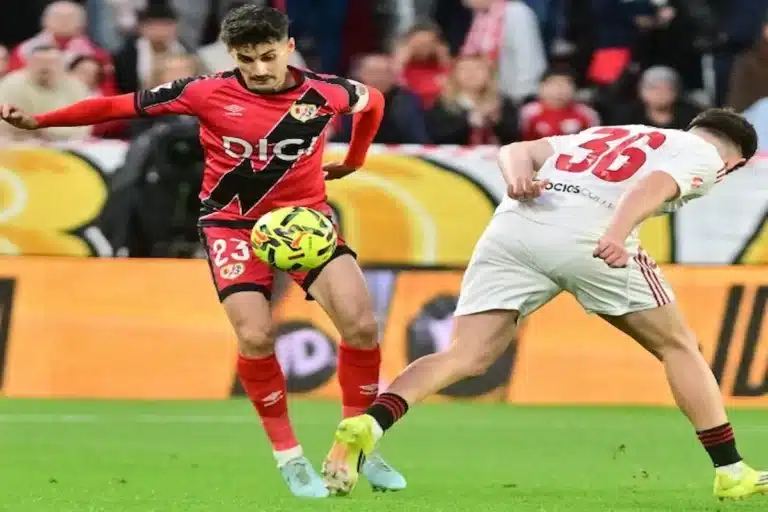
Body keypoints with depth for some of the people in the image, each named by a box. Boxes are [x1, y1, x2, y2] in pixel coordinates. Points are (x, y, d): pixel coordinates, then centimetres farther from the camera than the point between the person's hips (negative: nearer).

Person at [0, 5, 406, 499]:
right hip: (234, 222, -2)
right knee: (255, 336, -20)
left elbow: (373, 100, 14)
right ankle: (289, 457, 0)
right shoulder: (208, 93, -15)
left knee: (361, 324, -14)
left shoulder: (324, 92, -10)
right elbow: (119, 105, -11)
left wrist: (352, 162, 21)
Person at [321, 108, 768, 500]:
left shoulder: (601, 135, 38)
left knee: (465, 357, 0)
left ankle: (367, 426, -23)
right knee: (677, 347, 14)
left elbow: (519, 150, 22)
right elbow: (653, 185, -5)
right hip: (590, 233, -4)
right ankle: (732, 473, 13)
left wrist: (518, 176, 1)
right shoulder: (706, 156, 19)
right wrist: (616, 236, -22)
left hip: (514, 222, 4)